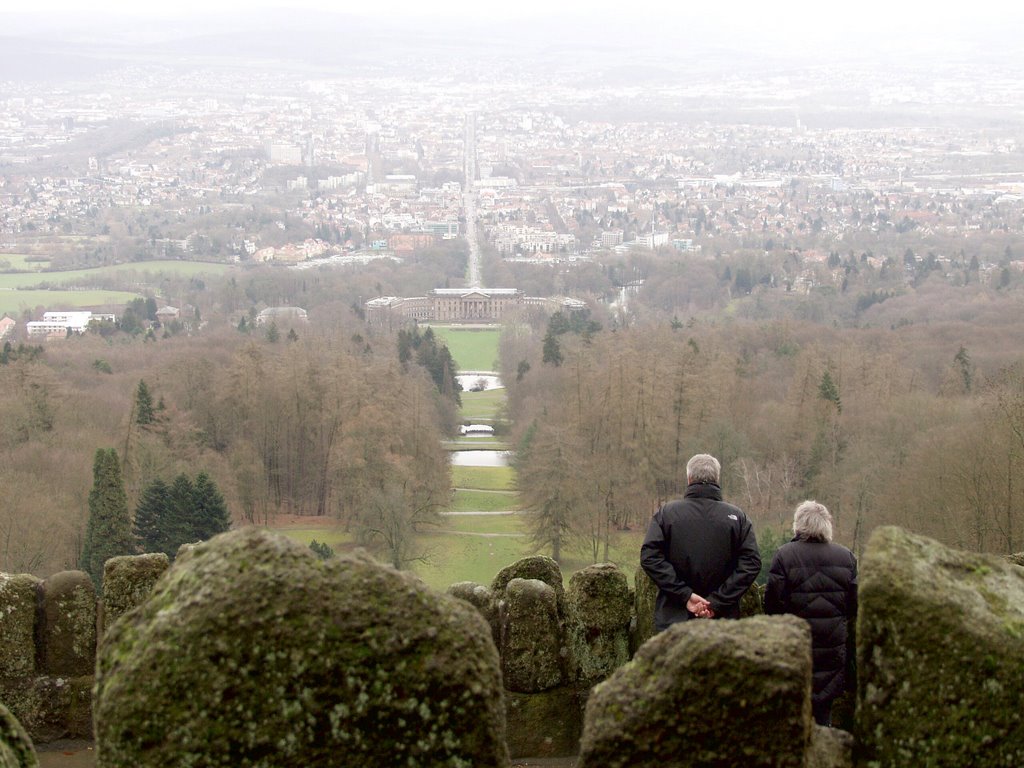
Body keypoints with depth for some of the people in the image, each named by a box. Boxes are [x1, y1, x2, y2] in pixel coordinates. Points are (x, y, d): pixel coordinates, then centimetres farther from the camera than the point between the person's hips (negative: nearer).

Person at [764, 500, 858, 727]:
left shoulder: (784, 555, -10)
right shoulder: (846, 557, 0)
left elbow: (773, 604, -10)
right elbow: (855, 606, 4)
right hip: (834, 647, 3)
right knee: (824, 711, 12)